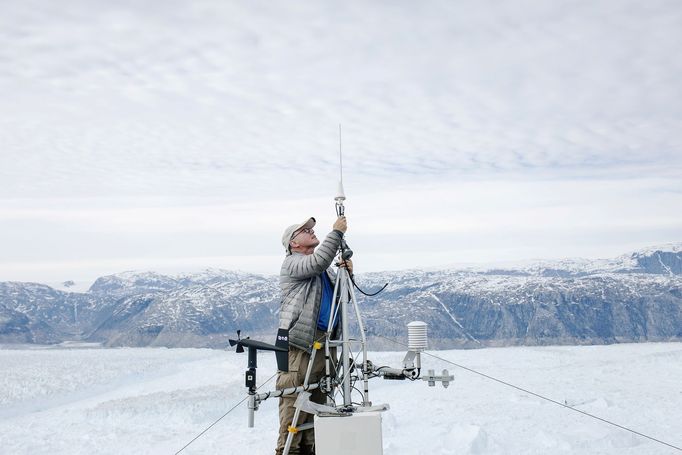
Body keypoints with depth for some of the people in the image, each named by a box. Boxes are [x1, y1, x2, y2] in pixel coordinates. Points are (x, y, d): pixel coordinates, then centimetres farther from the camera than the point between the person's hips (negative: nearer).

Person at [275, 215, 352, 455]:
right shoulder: (292, 263, -1)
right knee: (294, 404, -10)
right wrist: (336, 232, -17)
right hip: (301, 343, -8)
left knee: (318, 402, 9)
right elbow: (318, 262, -21)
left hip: (326, 343, 8)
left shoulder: (326, 269, 23)